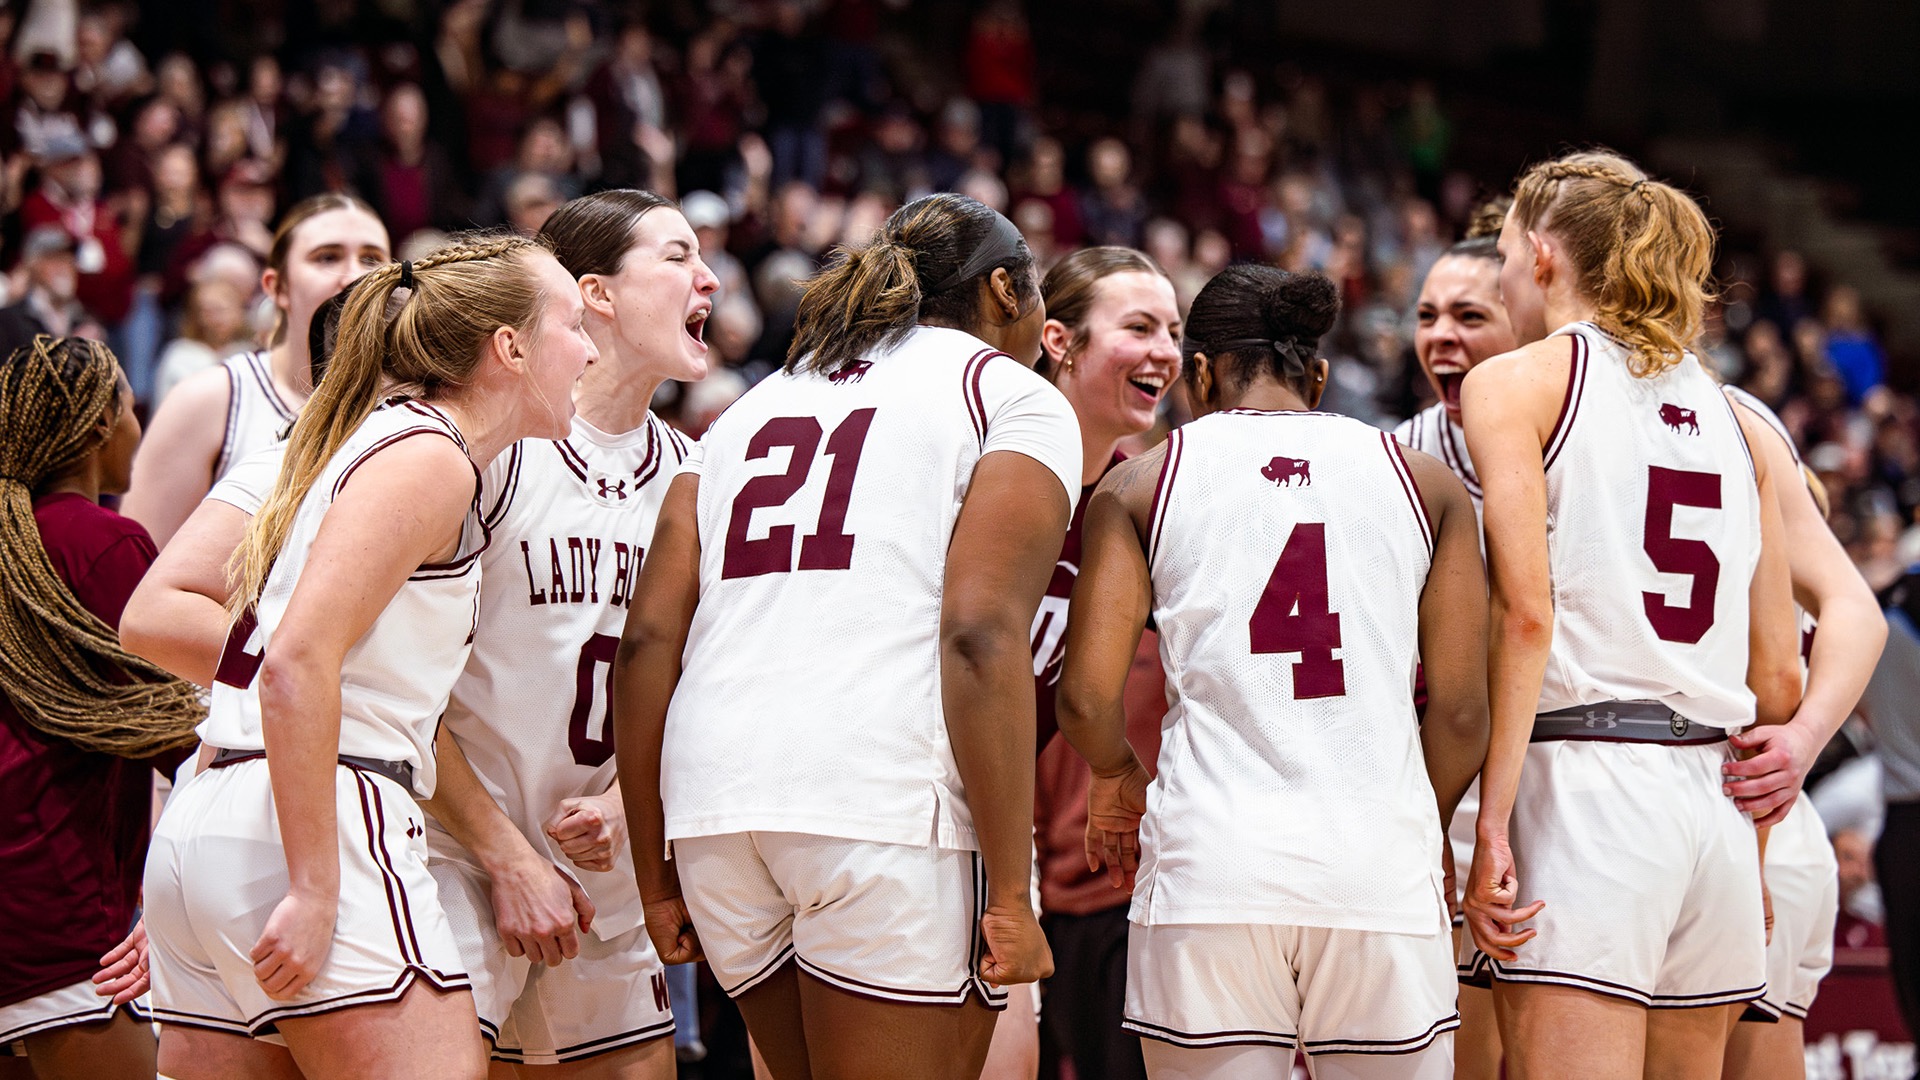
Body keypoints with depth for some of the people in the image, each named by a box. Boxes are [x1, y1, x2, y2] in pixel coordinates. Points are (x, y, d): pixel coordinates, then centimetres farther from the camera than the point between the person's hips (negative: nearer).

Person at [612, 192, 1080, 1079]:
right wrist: (1010, 893, -9)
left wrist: (654, 878, 19)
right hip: (892, 807, -6)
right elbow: (981, 637, -8)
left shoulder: (758, 406, 25)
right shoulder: (1016, 398, 8)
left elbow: (648, 642, 15)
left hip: (716, 807, 6)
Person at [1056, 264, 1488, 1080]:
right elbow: (1461, 710, 7)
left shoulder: (1140, 484, 8)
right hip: (1382, 874, 1)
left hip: (1209, 866, -1)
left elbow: (1085, 702, 2)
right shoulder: (1424, 481, 11)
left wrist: (1120, 780, 24)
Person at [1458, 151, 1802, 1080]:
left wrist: (1491, 826, -13)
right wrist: (1748, 863, 24)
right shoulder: (1722, 409, 18)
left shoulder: (1516, 382, 2)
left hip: (1580, 783, -6)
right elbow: (1778, 678, 15)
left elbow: (1526, 610, -11)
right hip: (1712, 796, 6)